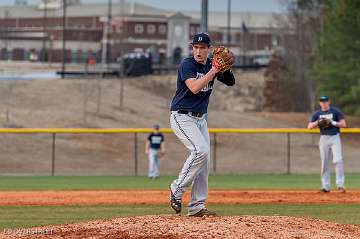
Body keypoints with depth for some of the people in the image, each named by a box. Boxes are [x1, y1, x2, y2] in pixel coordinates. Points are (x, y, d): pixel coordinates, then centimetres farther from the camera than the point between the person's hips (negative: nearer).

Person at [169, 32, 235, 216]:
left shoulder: (211, 65, 6)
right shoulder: (186, 65, -15)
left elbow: (230, 82, 3)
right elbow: (194, 87, -28)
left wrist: (225, 68, -17)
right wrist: (213, 70, -29)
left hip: (201, 118, 7)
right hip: (182, 117, -7)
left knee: (204, 162, 3)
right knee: (200, 150, -25)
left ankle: (197, 207, 7)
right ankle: (177, 190, -11)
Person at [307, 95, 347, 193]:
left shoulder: (336, 111, 2)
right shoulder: (317, 114, 9)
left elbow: (343, 124, -2)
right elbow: (309, 126, 2)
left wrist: (333, 122, -15)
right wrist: (318, 122, -14)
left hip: (335, 138, -3)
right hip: (324, 139, 3)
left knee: (338, 160, -15)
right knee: (324, 163, 3)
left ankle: (340, 184, -14)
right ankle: (325, 186, 8)